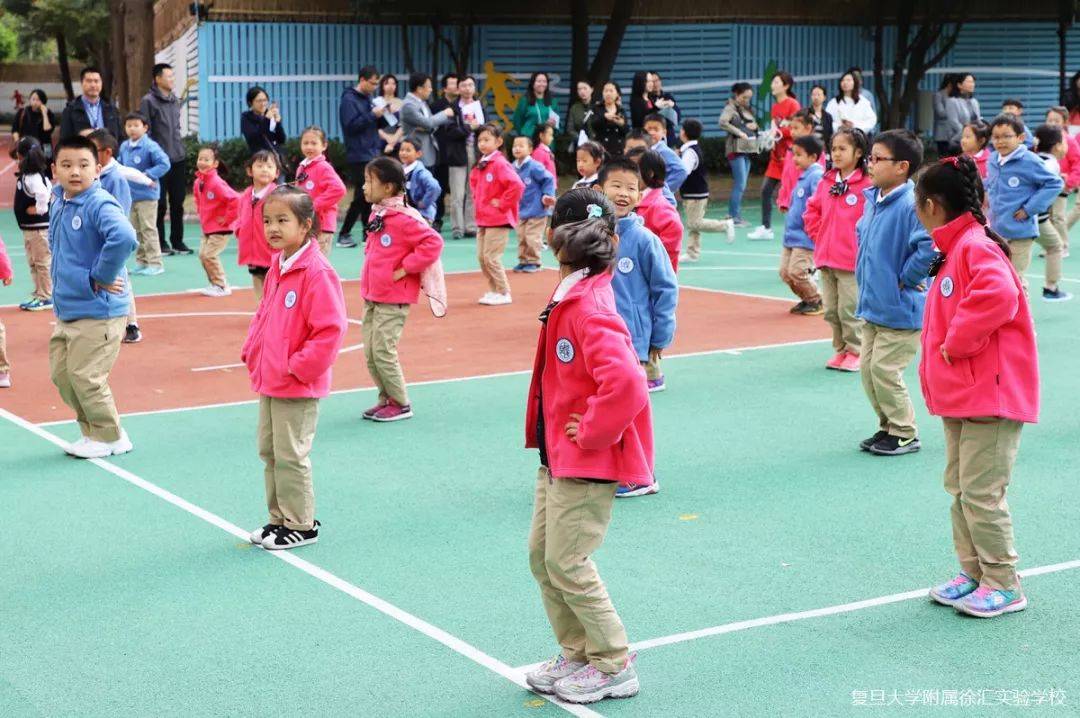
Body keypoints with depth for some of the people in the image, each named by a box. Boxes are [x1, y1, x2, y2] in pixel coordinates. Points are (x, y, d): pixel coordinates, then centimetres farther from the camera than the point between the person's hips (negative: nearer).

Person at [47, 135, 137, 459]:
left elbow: (124, 237, -37)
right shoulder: (57, 204, 8)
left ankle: (110, 438, 15)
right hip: (66, 310, 9)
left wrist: (102, 277, -26)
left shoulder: (100, 204, -19)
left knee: (84, 376, -3)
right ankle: (93, 432, 28)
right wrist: (63, 280, 15)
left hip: (98, 312, -9)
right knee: (61, 373, 13)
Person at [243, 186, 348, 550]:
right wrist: (251, 350, 9)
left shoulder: (317, 271, -19)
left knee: (290, 456, -1)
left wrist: (298, 366, -19)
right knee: (269, 451, 16)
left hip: (298, 387, -9)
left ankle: (301, 525, 12)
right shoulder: (277, 265, 9)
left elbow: (331, 329, -22)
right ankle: (279, 518, 28)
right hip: (268, 381, 9)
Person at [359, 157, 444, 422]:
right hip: (372, 297, 9)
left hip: (393, 300, -9)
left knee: (383, 351, -7)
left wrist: (404, 268, -20)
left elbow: (432, 243, -24)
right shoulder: (377, 215, 10)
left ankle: (401, 404, 7)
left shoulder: (404, 218, -17)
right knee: (370, 352, 10)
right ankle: (386, 399, 23)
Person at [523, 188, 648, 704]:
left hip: (587, 460, -9)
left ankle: (615, 668, 13)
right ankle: (576, 655, 29)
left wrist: (590, 433, -23)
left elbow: (626, 383, -36)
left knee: (567, 563, -2)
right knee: (542, 554, 15)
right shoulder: (570, 298, 6)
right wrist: (556, 431, 14)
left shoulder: (589, 308, -24)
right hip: (558, 455, 10)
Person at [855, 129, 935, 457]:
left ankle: (905, 434, 12)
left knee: (885, 370, -4)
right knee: (868, 368, 13)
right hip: (872, 305, 9)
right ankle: (888, 427, 28)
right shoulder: (872, 200, 7)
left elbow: (929, 246, -33)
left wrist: (905, 279, -20)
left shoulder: (911, 205, -22)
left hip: (900, 309, -9)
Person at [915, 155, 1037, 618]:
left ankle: (1004, 585, 6)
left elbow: (999, 294, -35)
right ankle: (973, 573, 26)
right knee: (959, 488, 15)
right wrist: (936, 369, 11)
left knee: (980, 493, -5)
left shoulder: (977, 246, -16)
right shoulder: (955, 250, 14)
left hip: (991, 396, -10)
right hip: (960, 396, 10)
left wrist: (956, 342, -25)